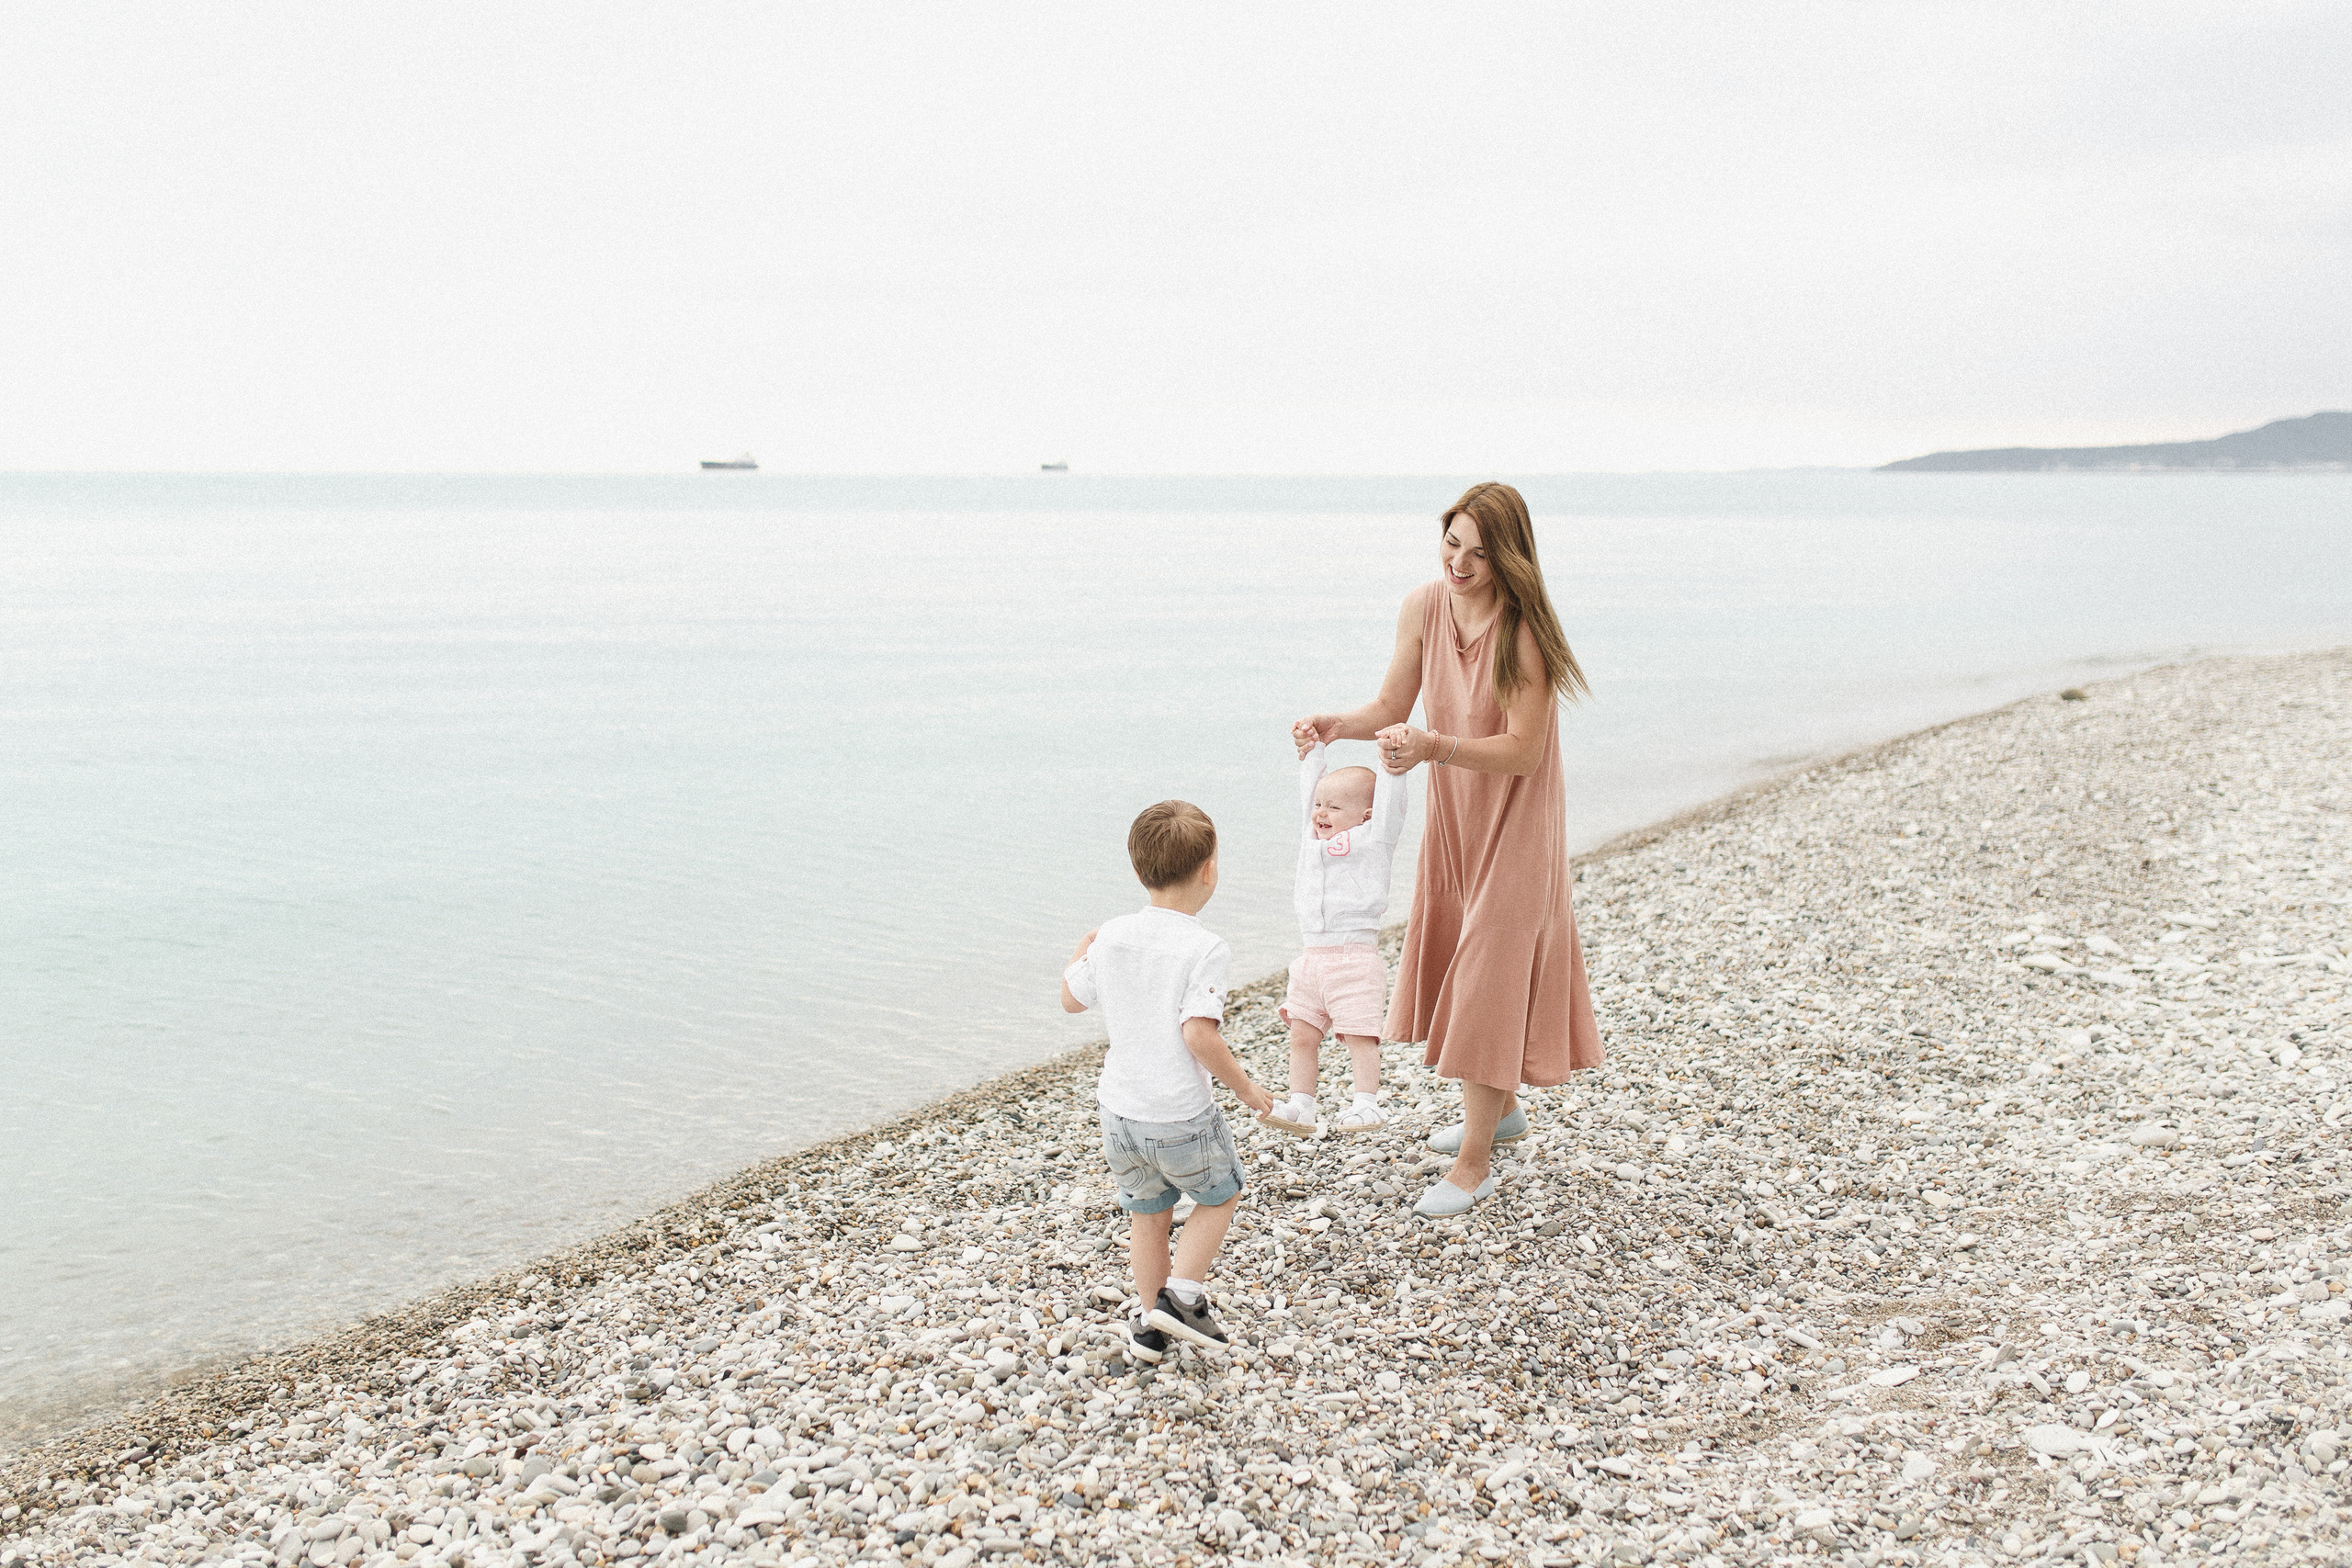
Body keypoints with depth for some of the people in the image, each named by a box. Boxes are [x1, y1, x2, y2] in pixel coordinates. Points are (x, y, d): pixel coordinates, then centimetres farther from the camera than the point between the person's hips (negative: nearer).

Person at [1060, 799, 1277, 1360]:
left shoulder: (1112, 936, -1)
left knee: (1147, 1212, 22)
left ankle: (1149, 1323, 29)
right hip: (1181, 1115, -5)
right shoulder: (1204, 947, -18)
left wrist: (1082, 950, 31)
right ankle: (1181, 1293, 10)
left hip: (1119, 1109, 5)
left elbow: (1071, 999, 13)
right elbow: (1198, 1033, -26)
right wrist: (1244, 1087, -13)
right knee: (1221, 1194, 21)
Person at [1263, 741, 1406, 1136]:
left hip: (1355, 959, -6)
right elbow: (1308, 790, 25)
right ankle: (1299, 1106, 12)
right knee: (1302, 1035, 6)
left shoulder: (1373, 837, 1)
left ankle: (1367, 1104, -3)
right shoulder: (1312, 837, 16)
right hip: (1312, 957, 6)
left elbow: (1389, 804, -9)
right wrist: (1313, 751, 27)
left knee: (1359, 1035, -8)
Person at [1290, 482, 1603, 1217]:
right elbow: (1391, 707, -4)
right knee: (1457, 966, 19)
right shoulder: (1423, 607, -9)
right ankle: (1500, 1108, 42)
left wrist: (1436, 747, -41)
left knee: (1491, 976, -2)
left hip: (1514, 820, -7)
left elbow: (1523, 751, -27)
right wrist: (1335, 725, -23)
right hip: (1453, 813, 7)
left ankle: (1475, 1161, 10)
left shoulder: (1525, 631, -26)